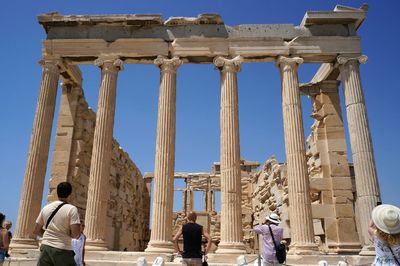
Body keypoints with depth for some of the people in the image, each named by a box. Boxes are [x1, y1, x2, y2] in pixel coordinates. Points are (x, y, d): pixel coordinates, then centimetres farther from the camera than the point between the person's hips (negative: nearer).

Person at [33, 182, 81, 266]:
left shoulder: (46, 208, 7)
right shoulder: (71, 209, -10)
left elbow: (36, 231, 14)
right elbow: (76, 234, -17)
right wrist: (68, 234, 4)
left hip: (45, 247, 5)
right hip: (62, 250, -5)